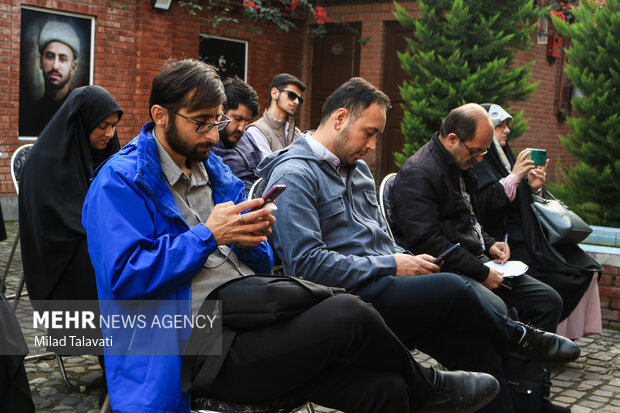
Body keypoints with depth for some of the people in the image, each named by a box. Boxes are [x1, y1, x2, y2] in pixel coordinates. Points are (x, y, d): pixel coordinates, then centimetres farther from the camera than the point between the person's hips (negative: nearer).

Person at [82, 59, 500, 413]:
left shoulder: (214, 168, 18)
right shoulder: (120, 183, -4)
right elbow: (125, 278, -16)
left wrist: (251, 239, -5)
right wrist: (207, 236, -18)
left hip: (255, 319, 7)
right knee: (348, 313, -24)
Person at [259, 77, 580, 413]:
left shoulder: (358, 168, 20)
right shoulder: (295, 175, -10)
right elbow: (307, 263, -19)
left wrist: (405, 259, 3)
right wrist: (390, 266, -15)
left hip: (379, 284, 9)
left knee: (474, 343, -12)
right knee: (451, 288, -25)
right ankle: (518, 337, 4)